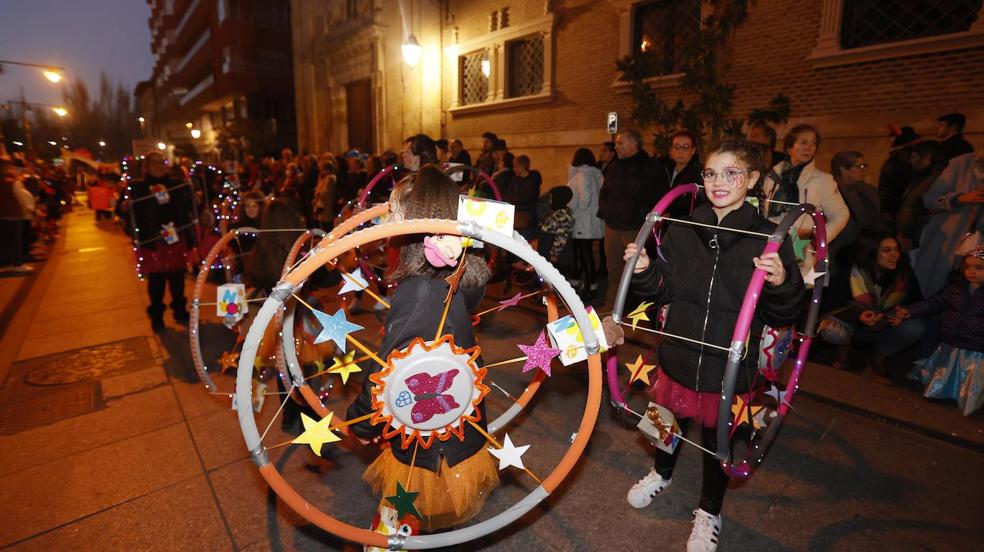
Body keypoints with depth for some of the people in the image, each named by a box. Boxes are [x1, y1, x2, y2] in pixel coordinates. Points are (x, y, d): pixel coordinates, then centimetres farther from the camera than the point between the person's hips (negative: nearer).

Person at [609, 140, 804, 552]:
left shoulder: (769, 238, -12)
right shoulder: (683, 229, -4)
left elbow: (782, 317, -10)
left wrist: (781, 283, -29)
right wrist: (644, 271, -15)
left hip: (729, 364, -2)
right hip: (679, 353, 3)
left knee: (717, 436, 17)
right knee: (670, 418, 23)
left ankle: (709, 512, 46)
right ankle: (662, 473, 56)